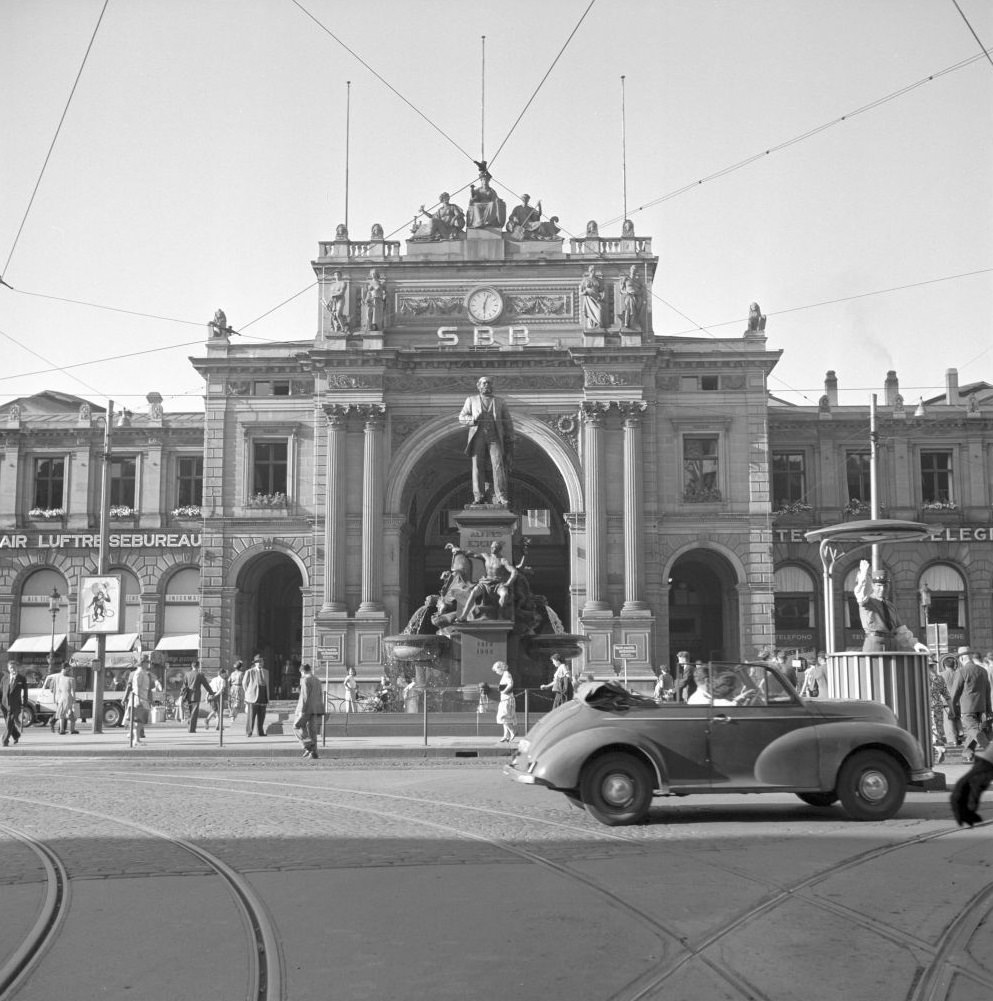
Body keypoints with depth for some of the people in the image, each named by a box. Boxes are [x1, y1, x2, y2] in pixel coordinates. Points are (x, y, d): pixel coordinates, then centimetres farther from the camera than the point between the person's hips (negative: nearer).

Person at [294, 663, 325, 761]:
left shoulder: (305, 680, -9)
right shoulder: (317, 680, 15)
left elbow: (305, 696, -16)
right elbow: (320, 696, 16)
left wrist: (301, 711, -16)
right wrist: (319, 712, 20)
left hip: (307, 709, -7)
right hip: (316, 709, 8)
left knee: (297, 726, 6)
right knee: (312, 731, 9)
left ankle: (308, 746, -9)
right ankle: (313, 753, 4)